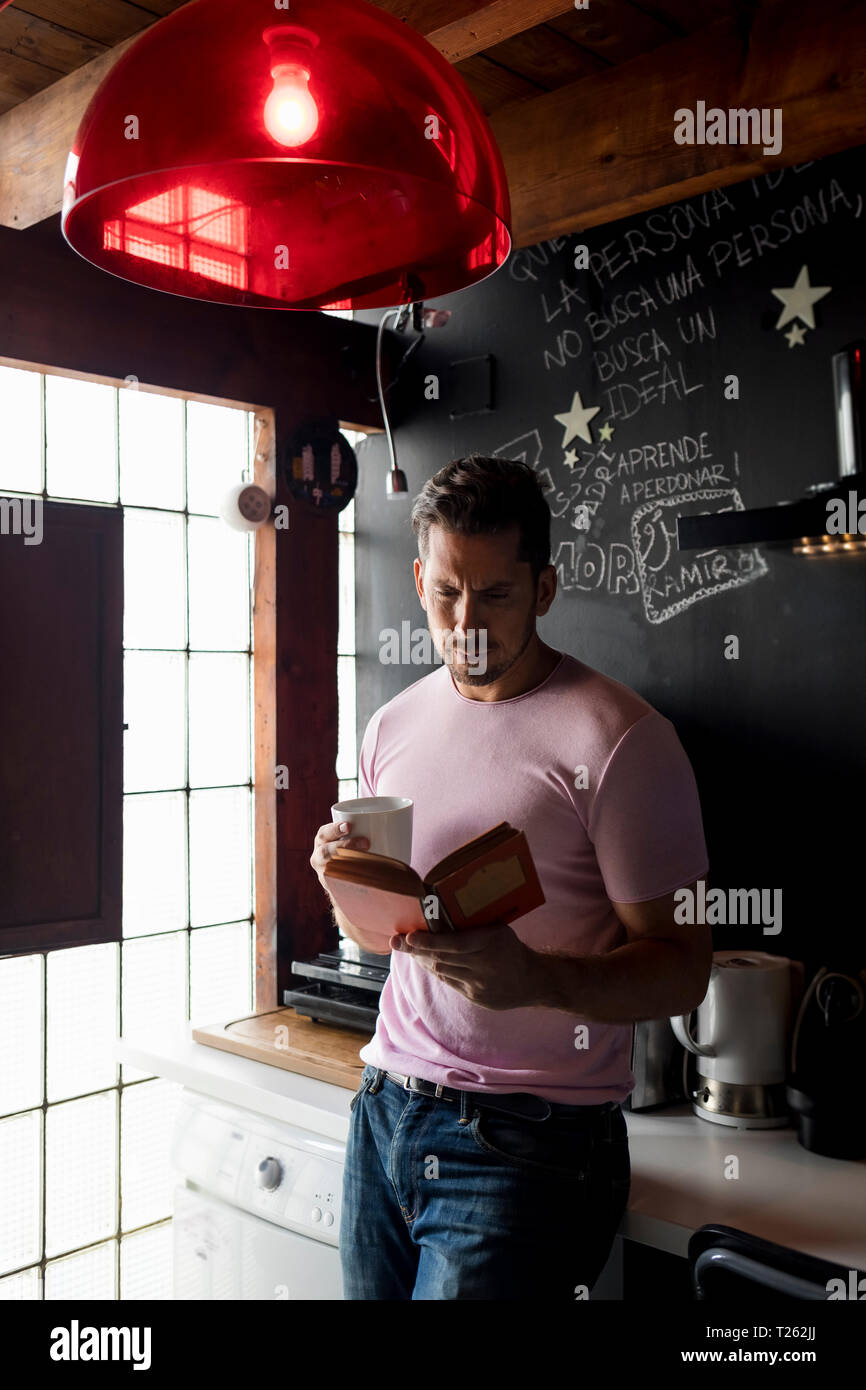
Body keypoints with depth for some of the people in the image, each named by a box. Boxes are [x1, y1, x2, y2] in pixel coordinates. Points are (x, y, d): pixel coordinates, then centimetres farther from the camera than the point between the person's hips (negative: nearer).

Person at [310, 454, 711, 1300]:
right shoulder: (394, 725, 8)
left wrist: (537, 979, -28)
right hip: (386, 1108, 6)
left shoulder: (618, 738, -12)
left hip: (529, 1142, -5)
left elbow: (683, 966, -12)